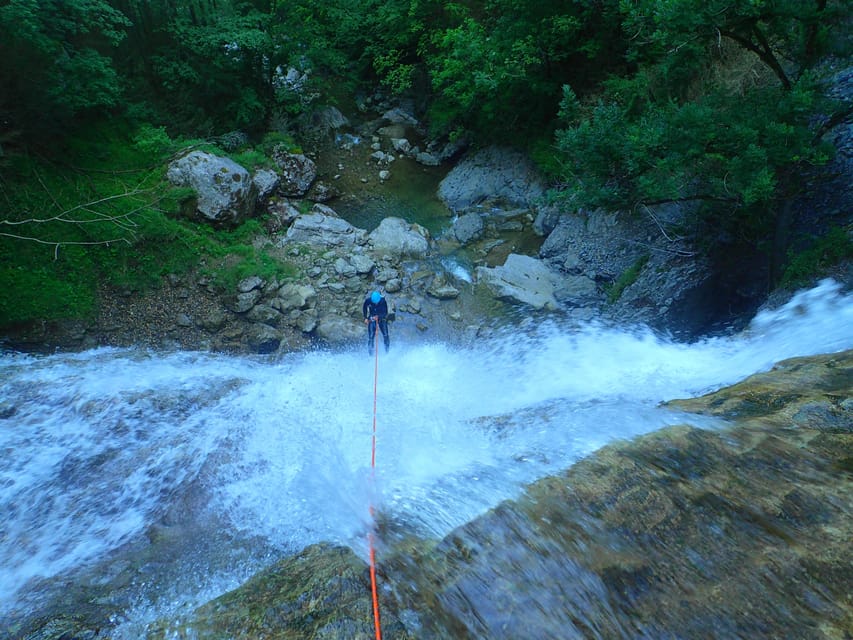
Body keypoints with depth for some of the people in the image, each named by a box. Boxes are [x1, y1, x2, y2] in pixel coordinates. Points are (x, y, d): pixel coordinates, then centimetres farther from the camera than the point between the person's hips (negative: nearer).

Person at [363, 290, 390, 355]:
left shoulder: (383, 301, -25)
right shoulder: (368, 300, -21)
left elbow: (385, 312, -21)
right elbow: (364, 308, -1)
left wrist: (378, 316, -35)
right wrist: (365, 318, -7)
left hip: (382, 318, 0)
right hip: (372, 318, 0)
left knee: (385, 335, -5)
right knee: (371, 336, -8)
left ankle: (387, 351, 12)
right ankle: (370, 353, 2)